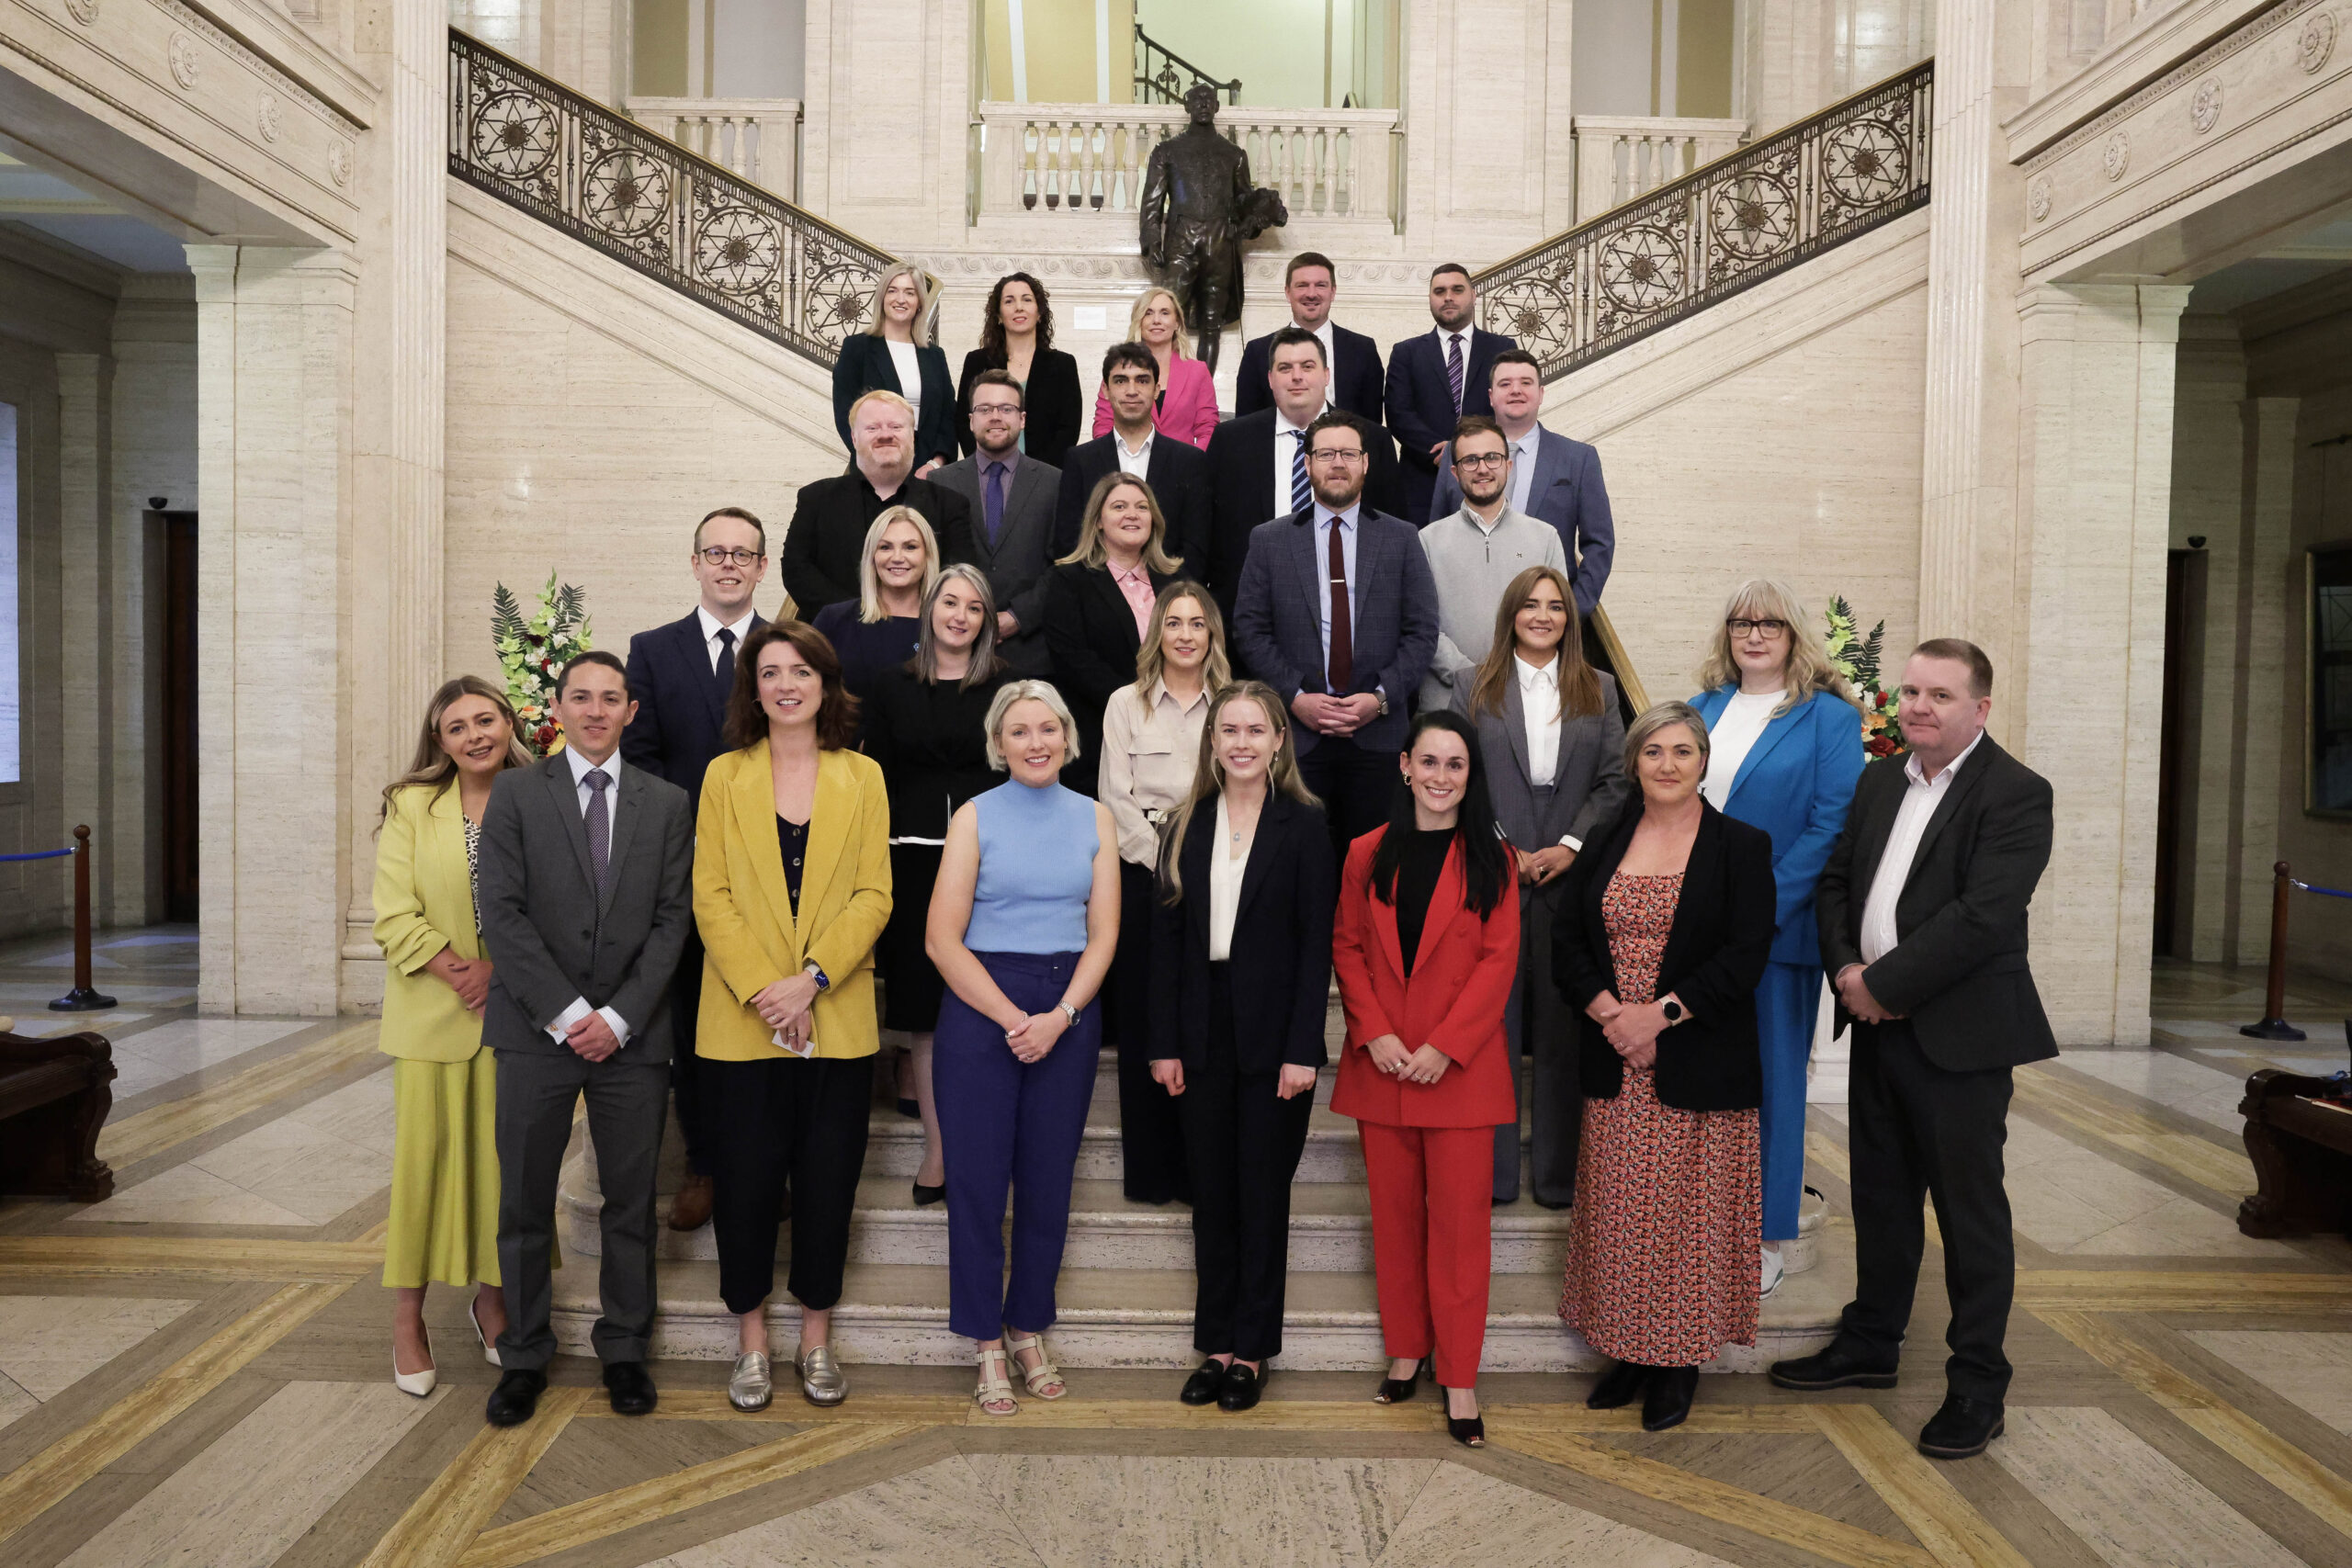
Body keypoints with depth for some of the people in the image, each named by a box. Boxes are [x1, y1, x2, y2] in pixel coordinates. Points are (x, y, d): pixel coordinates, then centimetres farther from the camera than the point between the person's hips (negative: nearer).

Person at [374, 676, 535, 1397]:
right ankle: (407, 1321, 15)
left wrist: (500, 969, -13)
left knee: (503, 1157, 8)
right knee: (423, 1156, 3)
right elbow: (394, 916, -4)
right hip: (432, 1015, -1)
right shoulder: (411, 806, 1)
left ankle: (490, 1297, 26)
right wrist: (455, 974, -14)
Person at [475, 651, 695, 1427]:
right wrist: (565, 1012, -12)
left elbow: (672, 918, 2)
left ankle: (624, 1349, 23)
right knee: (525, 1201, 7)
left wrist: (619, 1015, -9)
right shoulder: (516, 793, 3)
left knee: (631, 1202, 8)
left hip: (631, 1035, 1)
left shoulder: (665, 803, 7)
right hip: (536, 1029, -1)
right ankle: (525, 1356, 23)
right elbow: (502, 913, -4)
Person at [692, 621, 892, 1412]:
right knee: (746, 1182, 6)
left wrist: (811, 980, -14)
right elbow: (710, 897, -2)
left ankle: (817, 1340, 24)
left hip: (838, 1019, 0)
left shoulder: (862, 777, 5)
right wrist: (761, 990, -14)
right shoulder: (725, 776, 5)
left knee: (827, 1183, 7)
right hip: (742, 1020, 0)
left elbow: (873, 895, -2)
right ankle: (751, 1341, 23)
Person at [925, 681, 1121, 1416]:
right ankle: (988, 1344, 17)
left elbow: (1103, 935, 4)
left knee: (1049, 1179, 9)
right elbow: (942, 938, -7)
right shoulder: (975, 816, -1)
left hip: (1069, 1013, 2)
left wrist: (1059, 1017, -10)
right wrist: (1012, 1018, -11)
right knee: (977, 1177, 2)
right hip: (979, 1008, -2)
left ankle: (1029, 1329, 26)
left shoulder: (1094, 819, 7)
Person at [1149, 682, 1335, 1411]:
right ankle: (1216, 1344, 22)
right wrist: (1164, 1044, 0)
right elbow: (1166, 939, 5)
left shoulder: (1304, 826, -3)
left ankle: (1252, 1350, 19)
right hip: (1203, 1036, 3)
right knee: (1211, 1192, 10)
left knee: (1263, 1193, 6)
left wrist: (1303, 1050, -12)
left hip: (1273, 1037, -3)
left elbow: (1317, 943, -7)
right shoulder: (1187, 826, 6)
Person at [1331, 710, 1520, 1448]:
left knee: (1460, 1217, 0)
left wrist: (1445, 1046, -12)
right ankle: (1405, 1351, 26)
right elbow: (1347, 947, 6)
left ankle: (1458, 1375, 11)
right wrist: (1374, 1033, -8)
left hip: (1460, 1065, -2)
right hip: (1381, 1063, 2)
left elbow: (1500, 958, -5)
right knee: (1394, 1212, 11)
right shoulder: (1367, 855, 6)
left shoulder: (1490, 858, 0)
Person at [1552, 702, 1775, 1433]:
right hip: (1614, 1069, 3)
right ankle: (1627, 1349, 23)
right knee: (1619, 1210, 8)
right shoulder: (1603, 846, 9)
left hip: (1698, 1066, -3)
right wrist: (1609, 1011, -11)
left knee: (1688, 1210, 4)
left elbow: (1746, 955, -9)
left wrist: (1661, 1013, -16)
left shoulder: (1741, 847, -1)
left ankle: (1680, 1361, 19)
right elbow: (1567, 943, 5)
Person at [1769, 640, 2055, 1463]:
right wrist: (1845, 969, -6)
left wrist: (1884, 983, -18)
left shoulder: (2016, 794, -11)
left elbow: (1983, 915, -21)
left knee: (1970, 1208, 5)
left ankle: (1977, 1385, 20)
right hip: (1877, 1026, 7)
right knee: (1880, 1196, 19)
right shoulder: (1880, 780, 11)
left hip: (1960, 1037, -7)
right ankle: (1870, 1344, 34)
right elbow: (1835, 880, 11)